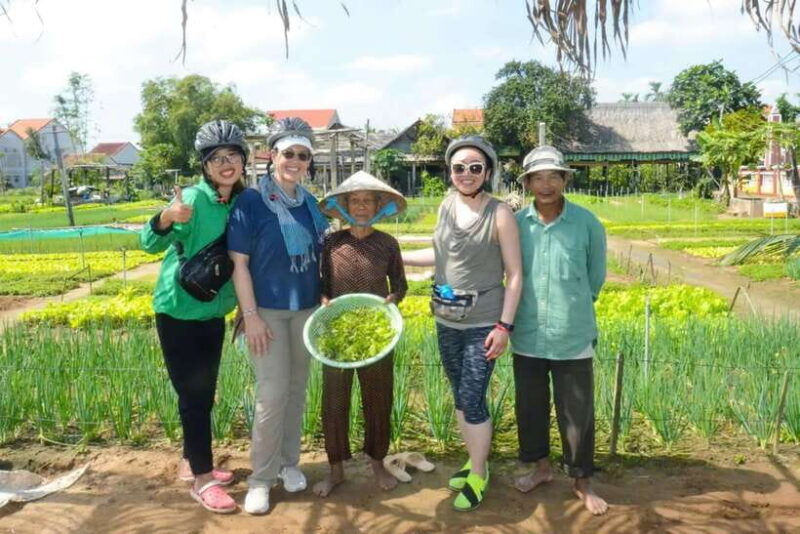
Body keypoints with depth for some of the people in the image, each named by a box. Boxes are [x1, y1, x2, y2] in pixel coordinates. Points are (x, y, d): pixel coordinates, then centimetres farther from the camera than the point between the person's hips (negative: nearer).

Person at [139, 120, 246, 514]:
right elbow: (150, 244, -27)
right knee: (193, 394, 1)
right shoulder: (194, 199, -18)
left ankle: (191, 463, 33)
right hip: (179, 312, -6)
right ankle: (201, 480, 12)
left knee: (204, 393, 15)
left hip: (213, 313, 6)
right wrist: (166, 218, -45)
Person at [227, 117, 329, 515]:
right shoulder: (251, 202, -11)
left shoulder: (309, 203, 6)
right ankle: (261, 477, 11)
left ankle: (289, 462, 29)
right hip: (268, 310, -5)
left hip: (306, 308, 5)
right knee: (272, 393, -6)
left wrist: (325, 300, 11)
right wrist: (251, 316, -15)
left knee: (296, 389, 13)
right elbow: (238, 263, -11)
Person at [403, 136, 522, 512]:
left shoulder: (499, 214, -12)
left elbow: (514, 275, -11)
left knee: (473, 400, -2)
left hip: (483, 324, -5)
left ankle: (478, 476, 19)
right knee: (460, 397, 15)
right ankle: (475, 462, 35)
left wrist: (504, 326, -14)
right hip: (446, 321, 5)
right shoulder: (446, 205, 3)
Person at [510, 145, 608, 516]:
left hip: (573, 337, -2)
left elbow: (596, 277, 7)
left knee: (577, 413, 7)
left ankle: (582, 482, 27)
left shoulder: (588, 224, -7)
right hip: (527, 337, 2)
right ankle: (541, 467, 38)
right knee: (530, 407, 15)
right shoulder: (516, 223, -3)